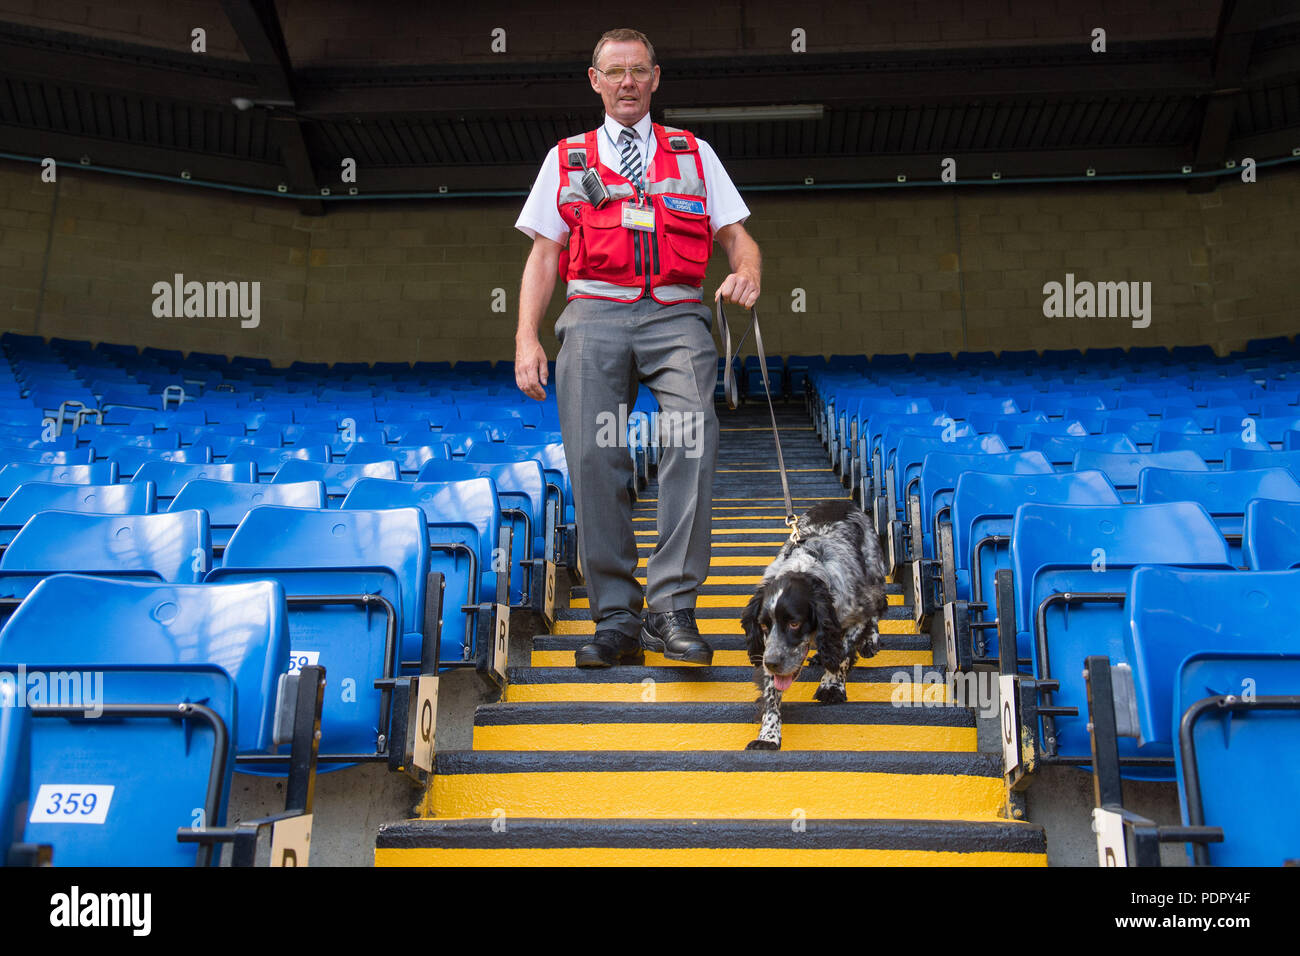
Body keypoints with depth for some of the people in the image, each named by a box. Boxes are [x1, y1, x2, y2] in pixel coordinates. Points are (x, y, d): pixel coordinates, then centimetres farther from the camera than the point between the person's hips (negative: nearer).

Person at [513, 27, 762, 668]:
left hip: (675, 314, 0)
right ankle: (616, 618, -7)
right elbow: (544, 255, 16)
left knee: (692, 433, -26)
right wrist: (527, 338, 2)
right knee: (593, 453, -14)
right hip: (595, 313, 1)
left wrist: (746, 272, -8)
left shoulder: (694, 154, 23)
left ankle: (672, 607, -24)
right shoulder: (566, 158, 22)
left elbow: (736, 235, 16)